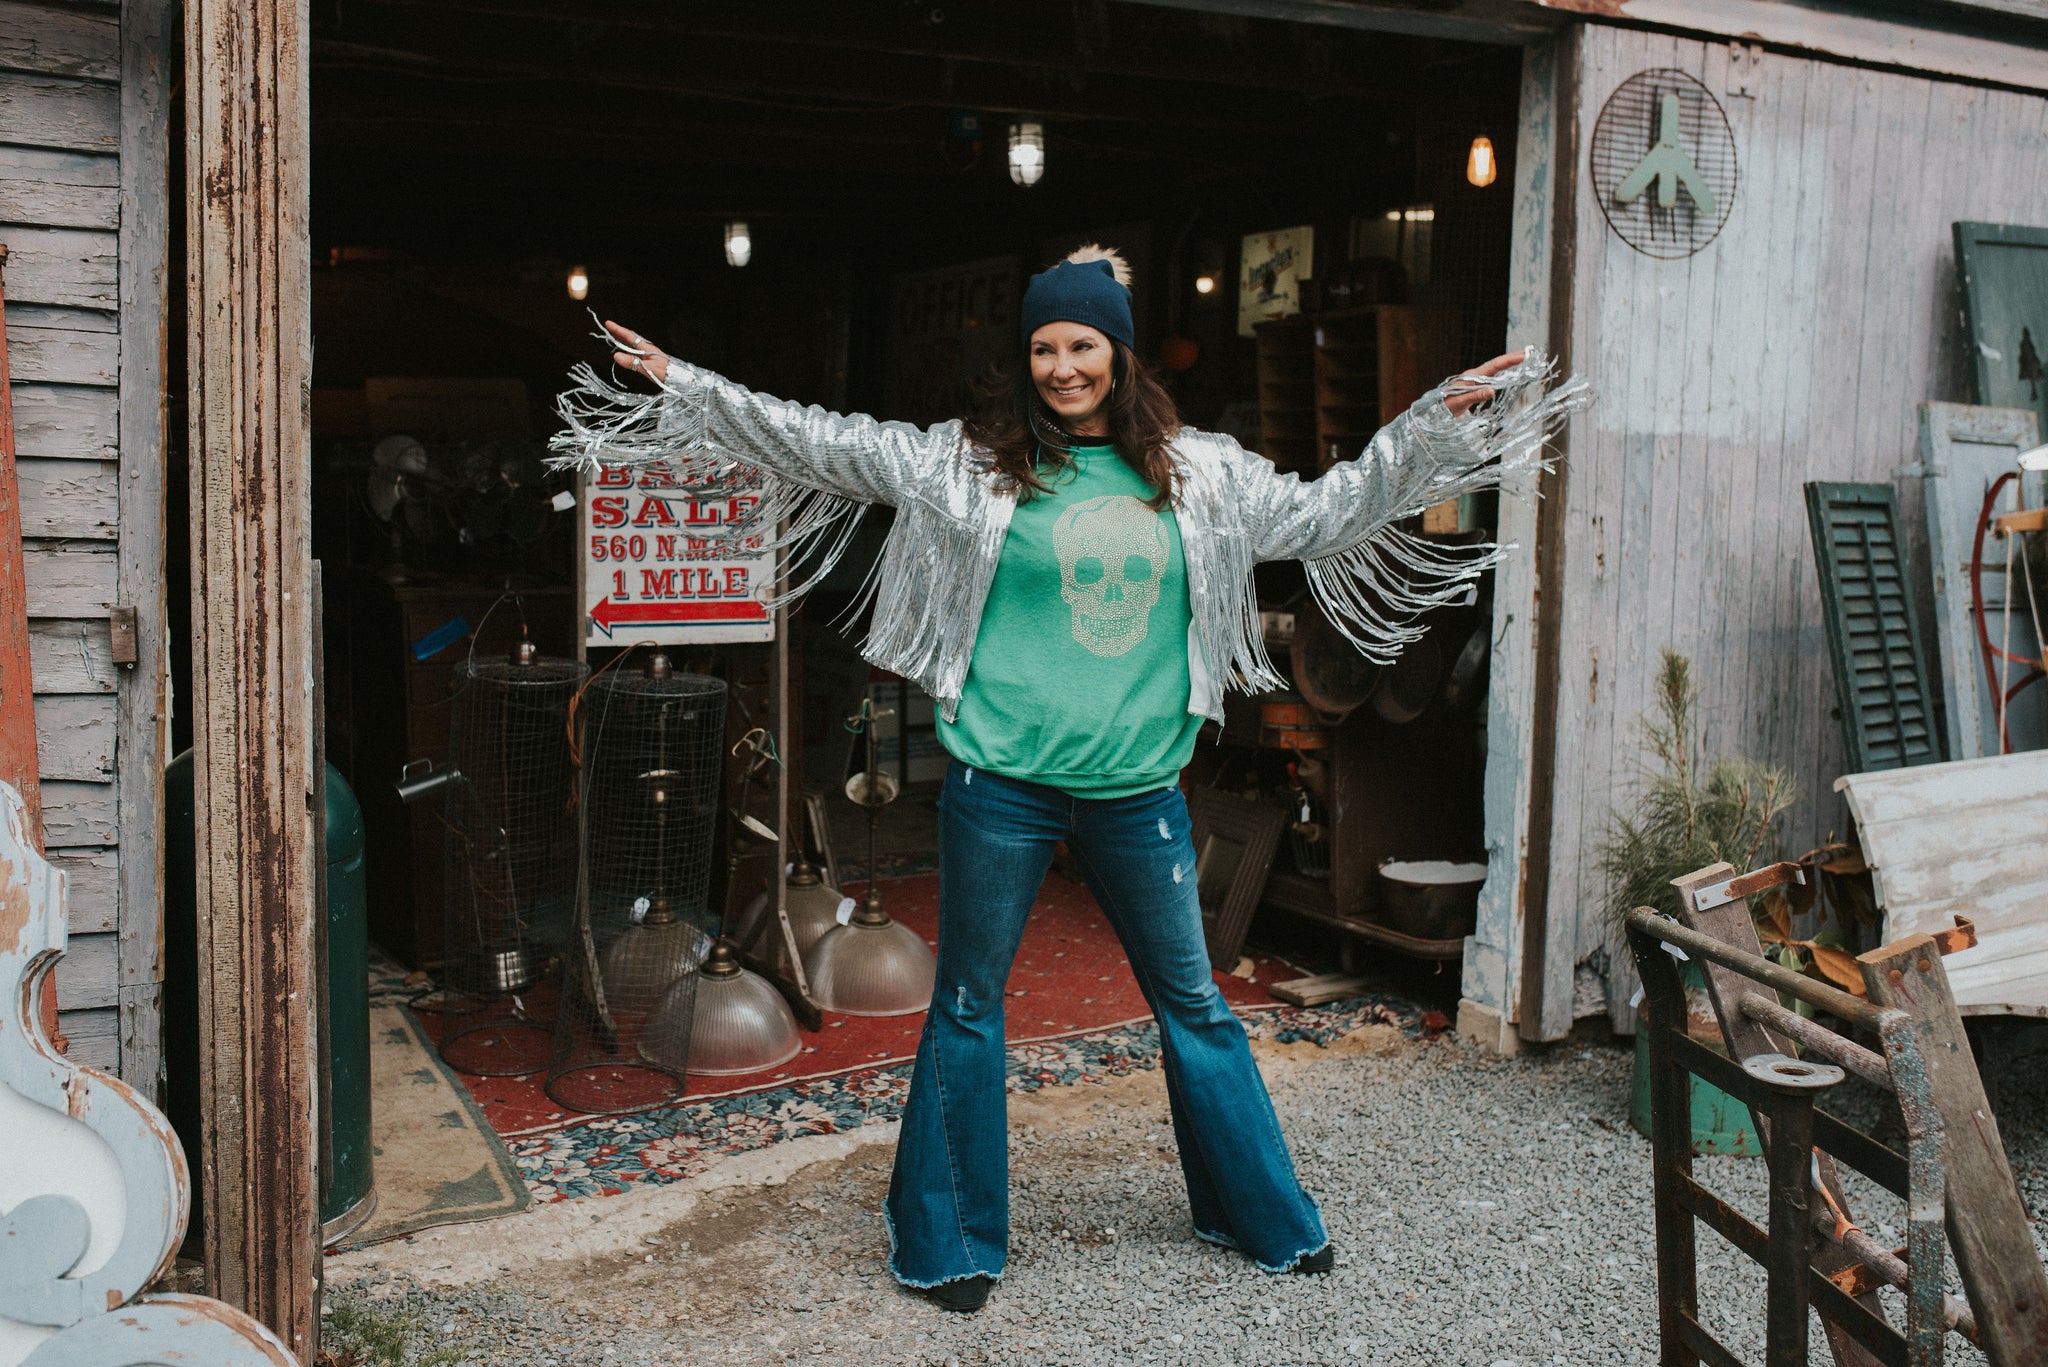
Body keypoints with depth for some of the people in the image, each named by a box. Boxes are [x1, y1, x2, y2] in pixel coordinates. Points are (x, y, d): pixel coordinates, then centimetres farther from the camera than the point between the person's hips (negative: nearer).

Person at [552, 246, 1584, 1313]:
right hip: (1002, 786, -2)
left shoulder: (1197, 473, 6)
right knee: (967, 1006, 9)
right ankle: (948, 1241, 27)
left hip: (1138, 793, 2)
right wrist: (686, 386, -4)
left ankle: (1265, 1215, 34)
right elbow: (828, 444, -1)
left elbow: (1325, 513, 14)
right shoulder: (971, 461, -1)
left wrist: (1442, 416, 12)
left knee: (1193, 1004, 16)